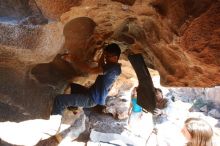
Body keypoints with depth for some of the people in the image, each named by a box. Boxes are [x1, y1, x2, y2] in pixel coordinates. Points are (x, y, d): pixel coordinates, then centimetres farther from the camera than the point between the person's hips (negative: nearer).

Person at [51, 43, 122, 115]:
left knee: (59, 99, -23)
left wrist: (73, 59, -25)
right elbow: (100, 67, 27)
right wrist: (103, 54, 13)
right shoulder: (113, 66, 7)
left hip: (93, 99, -11)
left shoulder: (114, 68, -24)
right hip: (93, 94, 11)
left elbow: (90, 70, -30)